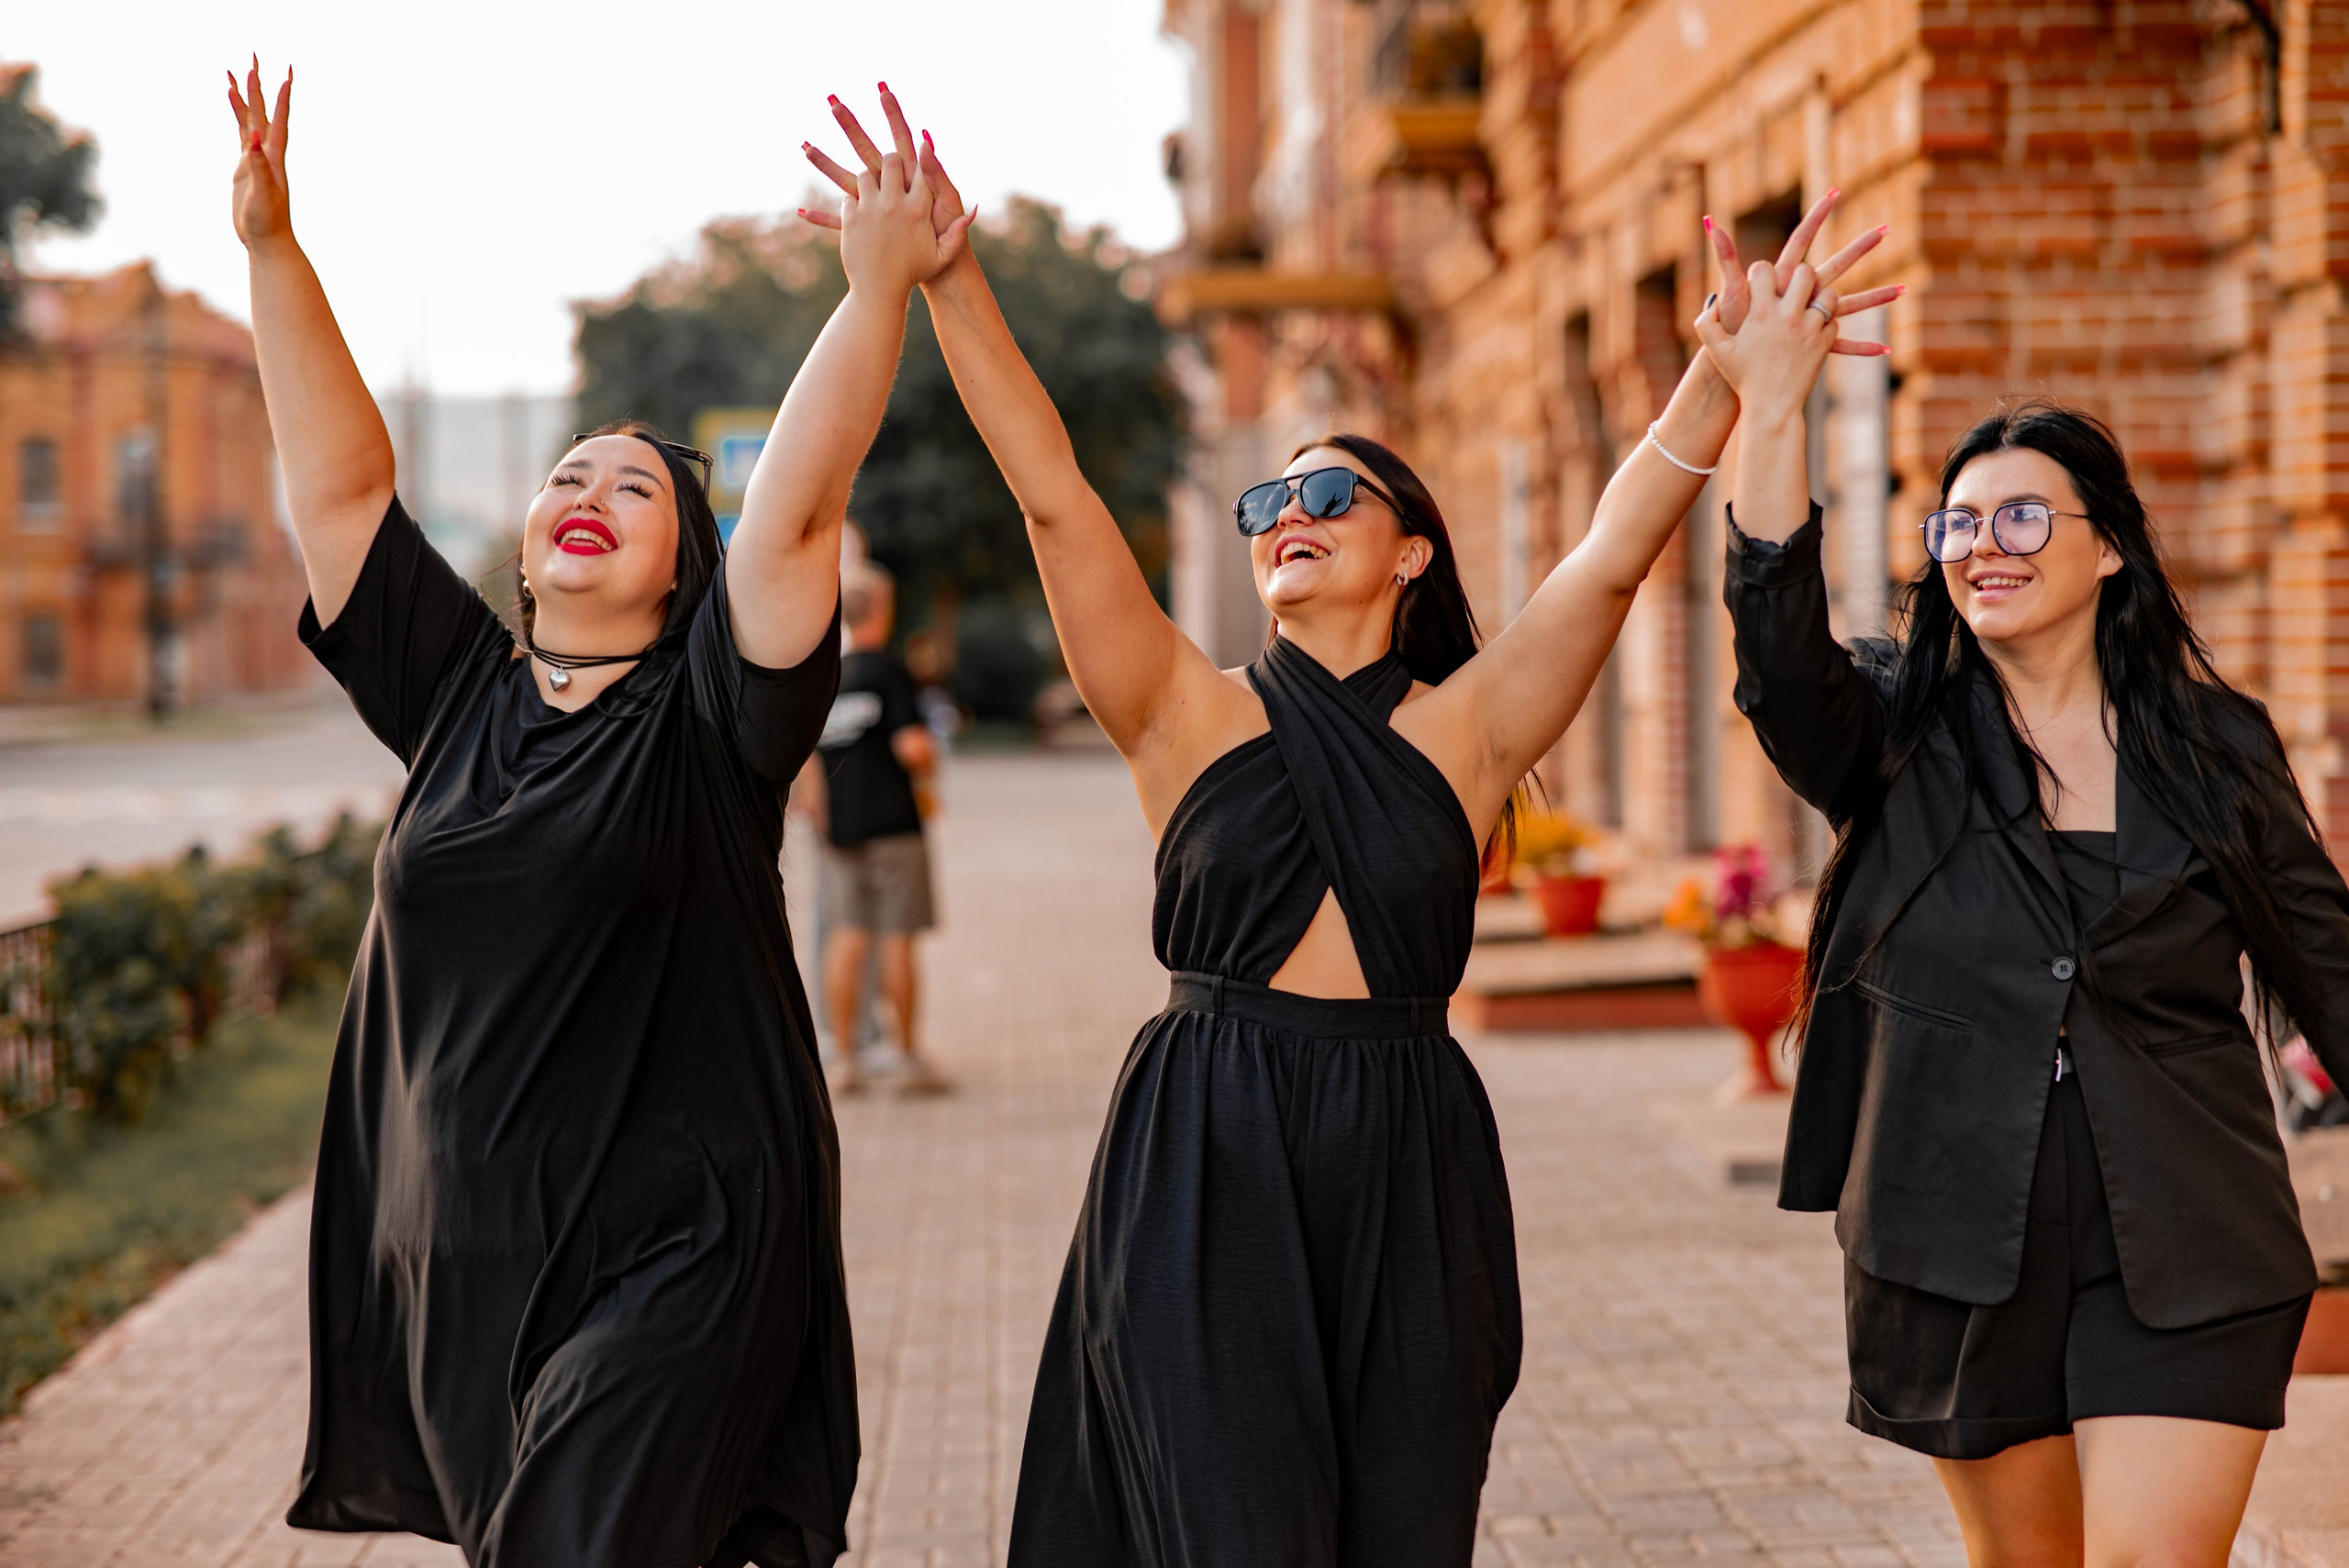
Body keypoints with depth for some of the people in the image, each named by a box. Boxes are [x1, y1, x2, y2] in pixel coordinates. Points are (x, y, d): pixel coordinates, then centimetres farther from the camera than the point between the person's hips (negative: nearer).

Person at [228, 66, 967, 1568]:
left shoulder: (706, 720, -3)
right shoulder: (456, 693, 9)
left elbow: (796, 511, -16)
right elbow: (339, 484, 7)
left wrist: (881, 288, -26)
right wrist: (270, 244, 1)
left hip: (667, 1262, -5)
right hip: (451, 1252, 5)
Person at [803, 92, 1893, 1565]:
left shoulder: (1464, 727, 6)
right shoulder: (1193, 717, 5)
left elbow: (1617, 553, -4)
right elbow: (1054, 495, -3)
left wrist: (1723, 370, -16)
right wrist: (947, 277, -10)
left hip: (1409, 1175, 1)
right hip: (1206, 1173, -1)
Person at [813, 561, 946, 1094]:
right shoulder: (890, 671, -9)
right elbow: (913, 747, -18)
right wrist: (928, 762, 4)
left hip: (839, 827, 5)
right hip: (893, 824, -5)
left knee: (846, 939, 6)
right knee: (897, 940, 1)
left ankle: (845, 1058, 6)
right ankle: (907, 1059, 7)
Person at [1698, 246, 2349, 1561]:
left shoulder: (2217, 746, 4)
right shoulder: (1898, 739, 2)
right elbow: (1781, 649, -19)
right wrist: (1772, 410, -29)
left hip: (2181, 1259, -1)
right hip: (1965, 1245, 1)